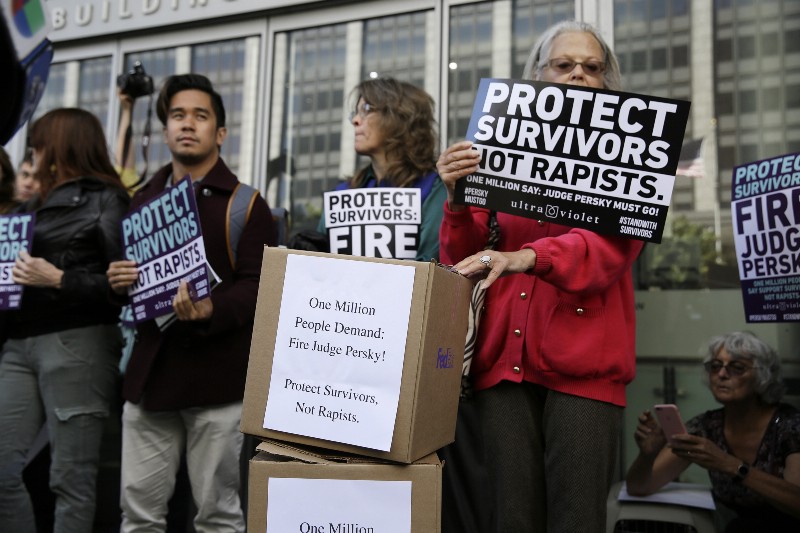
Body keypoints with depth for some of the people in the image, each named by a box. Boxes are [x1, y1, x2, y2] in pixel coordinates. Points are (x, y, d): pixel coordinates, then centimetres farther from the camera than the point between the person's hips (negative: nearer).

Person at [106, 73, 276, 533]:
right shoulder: (143, 200, 16)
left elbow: (257, 285, -9)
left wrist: (210, 310, -27)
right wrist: (118, 280, 1)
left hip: (217, 375, -4)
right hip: (150, 369, 5)